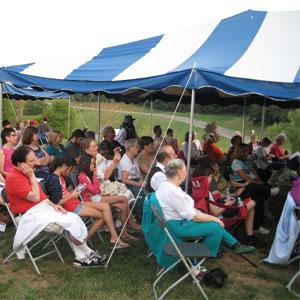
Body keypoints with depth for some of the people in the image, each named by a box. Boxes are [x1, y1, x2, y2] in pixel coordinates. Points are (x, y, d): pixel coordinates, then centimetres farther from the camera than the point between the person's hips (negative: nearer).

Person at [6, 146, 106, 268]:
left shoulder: (25, 173, 10)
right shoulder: (14, 178, -20)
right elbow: (35, 197, -22)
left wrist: (53, 205, 2)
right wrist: (32, 176, -17)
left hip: (43, 207, 9)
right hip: (31, 214, -9)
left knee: (74, 218, -8)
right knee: (70, 222, -18)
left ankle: (81, 257, -6)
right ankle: (88, 254, 1)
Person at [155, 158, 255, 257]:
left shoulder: (166, 184, 4)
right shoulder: (172, 191, -28)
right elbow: (192, 216, -22)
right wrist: (213, 218, -9)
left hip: (178, 219, 10)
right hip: (178, 225, -10)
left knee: (215, 223, 15)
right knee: (215, 227, -8)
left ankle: (235, 245, 26)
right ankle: (209, 254, 15)